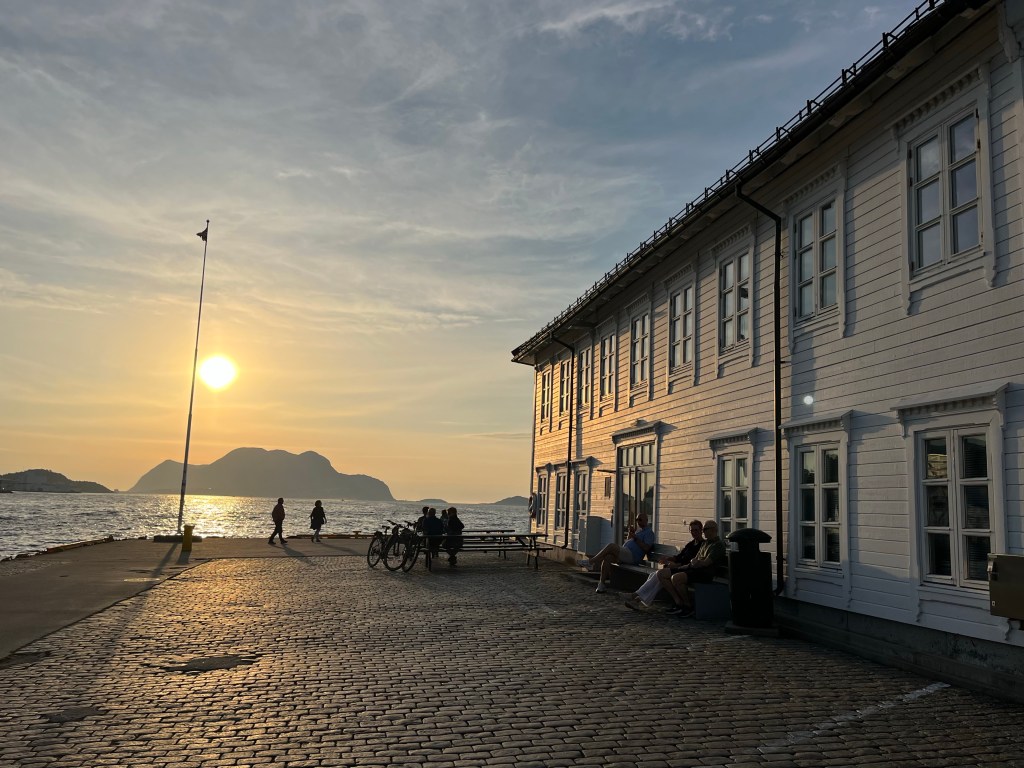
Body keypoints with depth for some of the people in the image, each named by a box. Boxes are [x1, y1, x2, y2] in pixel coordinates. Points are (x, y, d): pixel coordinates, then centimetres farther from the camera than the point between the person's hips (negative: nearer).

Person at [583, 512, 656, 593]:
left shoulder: (649, 532, 3)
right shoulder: (638, 530, 30)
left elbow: (646, 548, -10)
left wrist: (635, 538, -13)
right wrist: (630, 533, 14)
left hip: (632, 556, -8)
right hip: (624, 554, 8)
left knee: (612, 545, -26)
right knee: (607, 557, -19)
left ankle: (591, 561, -20)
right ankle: (601, 583, -20)